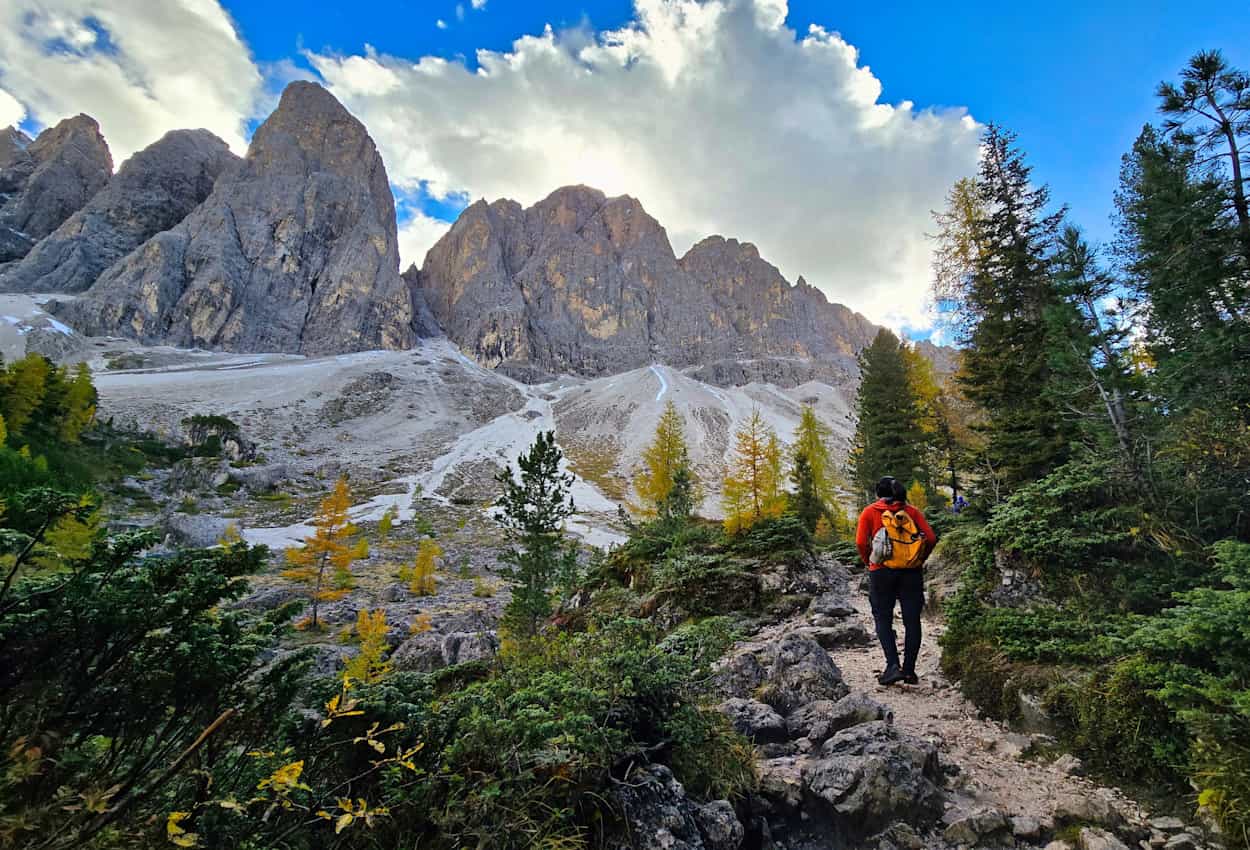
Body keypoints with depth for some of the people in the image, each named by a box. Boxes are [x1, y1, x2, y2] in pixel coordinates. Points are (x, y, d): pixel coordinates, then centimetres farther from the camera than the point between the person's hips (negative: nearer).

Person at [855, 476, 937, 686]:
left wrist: (869, 562, 7)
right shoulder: (912, 511, 7)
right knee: (912, 620, 9)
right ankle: (909, 670, 11)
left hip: (882, 572, -2)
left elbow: (861, 543, -8)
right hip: (911, 572, 2)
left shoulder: (869, 512, 2)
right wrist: (919, 560, 10)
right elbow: (931, 538, -2)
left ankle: (893, 665, -7)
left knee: (883, 620, 6)